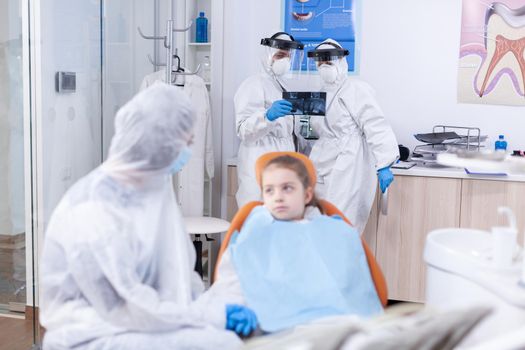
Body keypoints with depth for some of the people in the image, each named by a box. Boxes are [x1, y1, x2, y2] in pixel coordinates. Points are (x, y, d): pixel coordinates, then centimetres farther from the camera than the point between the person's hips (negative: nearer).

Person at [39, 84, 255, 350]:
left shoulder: (155, 182, 0)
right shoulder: (92, 213, -24)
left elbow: (175, 266, 7)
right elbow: (131, 311, -21)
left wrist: (214, 306, -5)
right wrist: (216, 313, -17)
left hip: (133, 317, 8)